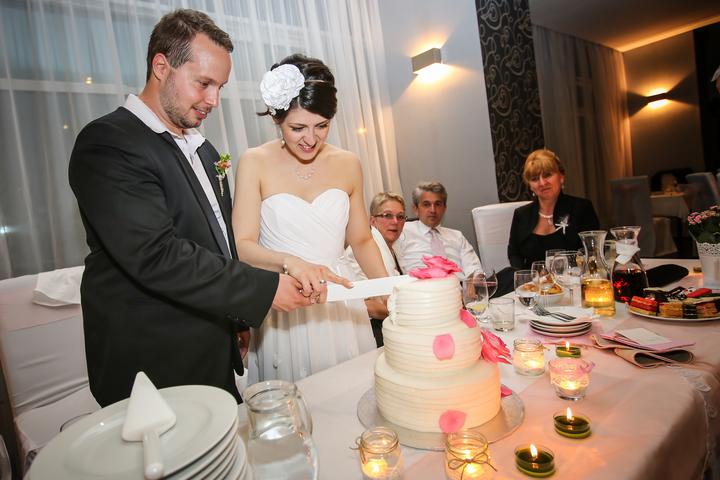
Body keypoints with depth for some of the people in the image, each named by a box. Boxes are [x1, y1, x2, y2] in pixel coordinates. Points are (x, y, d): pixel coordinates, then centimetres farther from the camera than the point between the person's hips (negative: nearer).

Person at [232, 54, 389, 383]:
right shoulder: (255, 163, -5)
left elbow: (361, 240, 10)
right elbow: (242, 245, -10)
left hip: (342, 307, 3)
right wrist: (290, 262, -28)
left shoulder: (347, 164, 3)